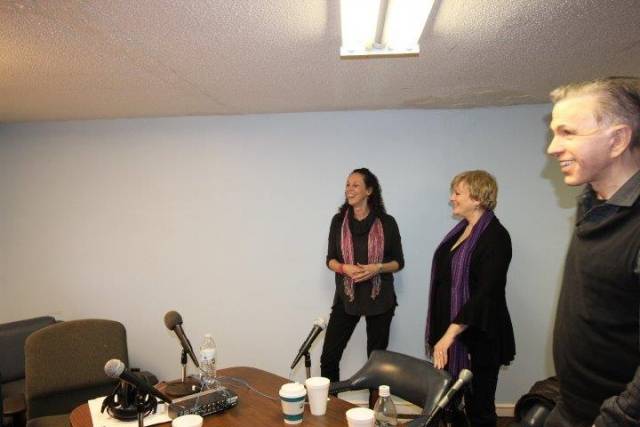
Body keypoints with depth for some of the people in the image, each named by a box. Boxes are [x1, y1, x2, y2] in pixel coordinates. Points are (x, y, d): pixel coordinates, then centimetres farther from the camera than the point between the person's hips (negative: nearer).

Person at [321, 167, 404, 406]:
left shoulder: (387, 222, -5)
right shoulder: (338, 221, 0)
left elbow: (398, 262, 0)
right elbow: (330, 260, 4)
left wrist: (378, 267, -19)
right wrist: (345, 268, -17)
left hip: (380, 299, -1)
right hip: (346, 298, 1)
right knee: (329, 357, -1)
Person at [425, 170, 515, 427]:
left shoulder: (495, 236, -14)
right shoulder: (460, 230, 10)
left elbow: (485, 294, -22)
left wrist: (450, 333, -25)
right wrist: (440, 332, 14)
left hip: (478, 337, -7)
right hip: (449, 332, 7)